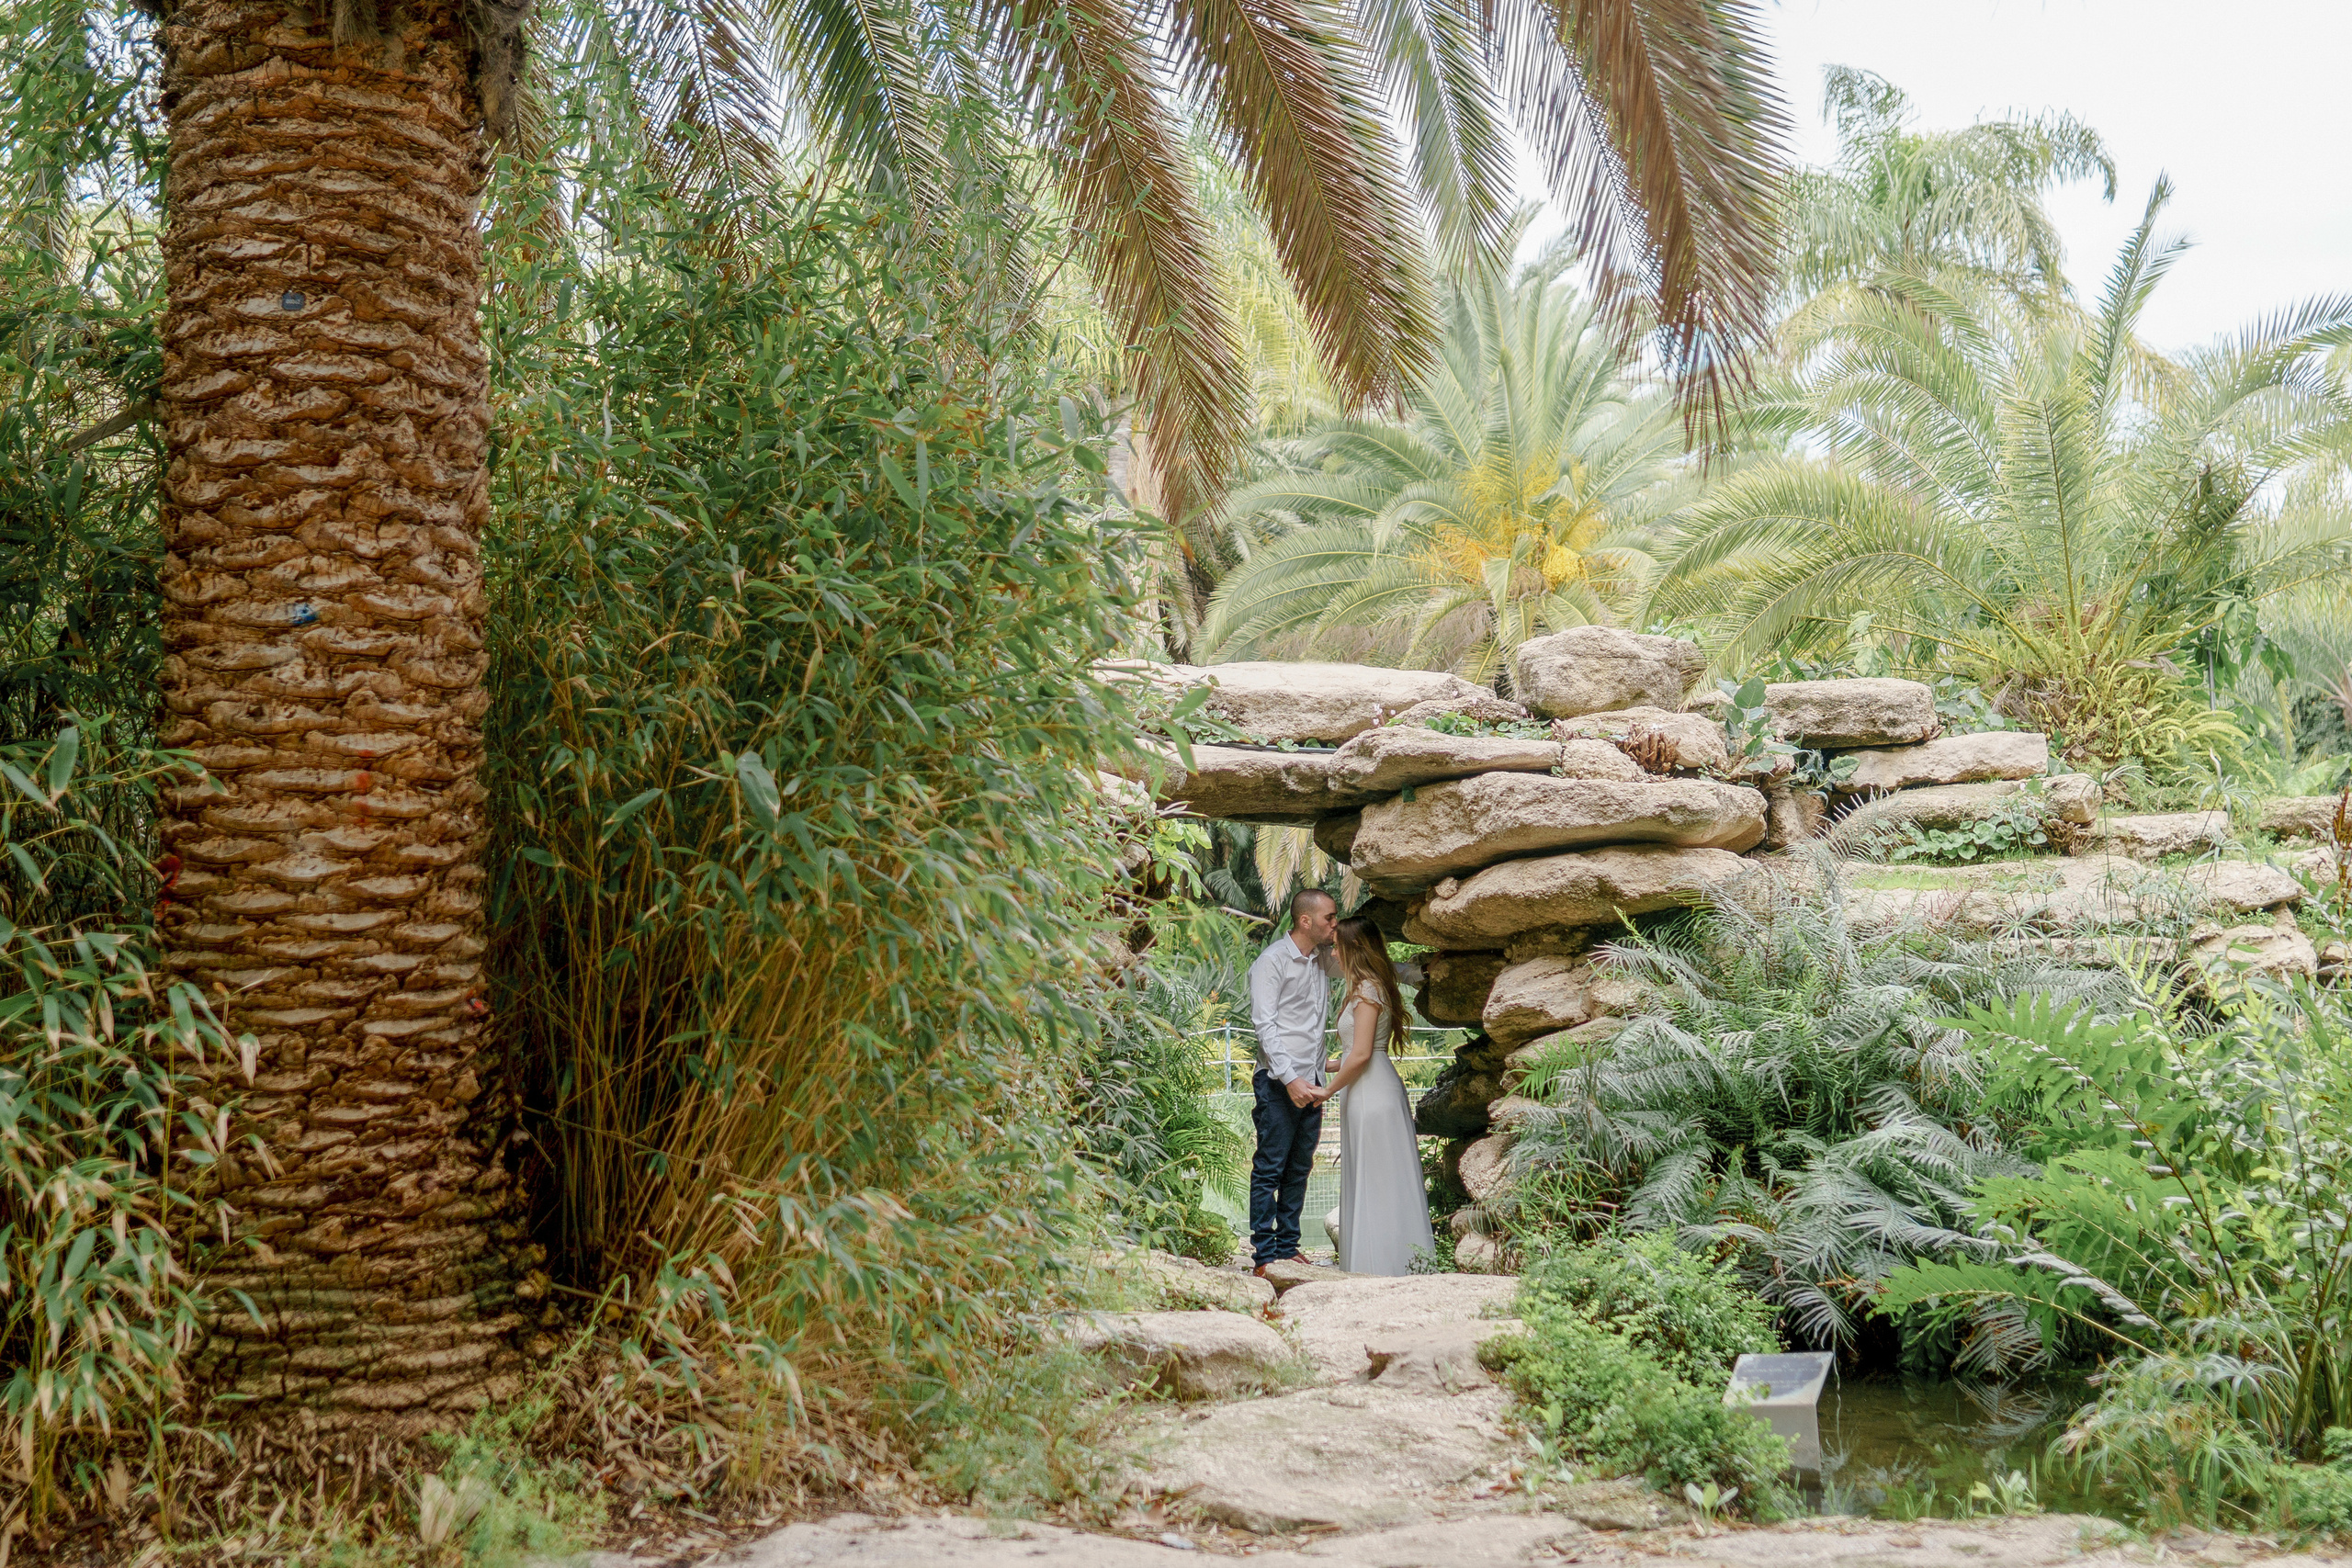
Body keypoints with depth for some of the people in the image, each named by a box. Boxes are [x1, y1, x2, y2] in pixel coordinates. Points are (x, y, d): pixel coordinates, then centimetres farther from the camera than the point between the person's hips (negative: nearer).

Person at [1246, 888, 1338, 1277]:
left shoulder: (1323, 961, 12)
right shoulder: (1272, 961, -8)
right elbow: (1265, 1025, -13)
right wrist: (1290, 1078, -20)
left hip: (1312, 1083, 7)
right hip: (1279, 1083, -7)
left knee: (1299, 1169, 10)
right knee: (1270, 1169, -5)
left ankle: (1287, 1246, 18)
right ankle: (1264, 1254, -2)